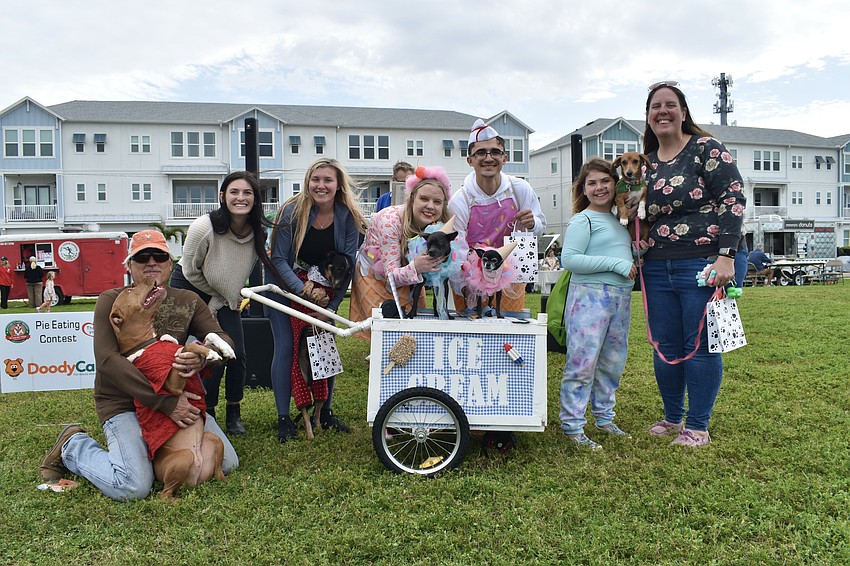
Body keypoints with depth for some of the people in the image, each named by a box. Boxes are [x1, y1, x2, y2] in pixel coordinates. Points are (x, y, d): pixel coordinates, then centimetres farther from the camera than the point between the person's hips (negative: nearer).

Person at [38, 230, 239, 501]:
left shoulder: (188, 301, 5)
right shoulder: (111, 302, -7)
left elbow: (223, 339, -3)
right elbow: (107, 359, -20)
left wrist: (202, 356, -30)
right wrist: (165, 402, -28)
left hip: (177, 398, 5)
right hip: (123, 403, -4)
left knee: (227, 463, -2)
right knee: (132, 488, -23)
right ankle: (73, 446, 9)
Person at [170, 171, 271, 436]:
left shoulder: (259, 232, -19)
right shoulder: (204, 227, -30)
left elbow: (241, 272, -5)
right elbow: (190, 271, -14)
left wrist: (217, 304, -10)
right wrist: (219, 295, -4)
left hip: (226, 295, 4)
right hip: (189, 288, -3)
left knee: (237, 355, -4)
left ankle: (234, 414, 18)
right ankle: (207, 415, 11)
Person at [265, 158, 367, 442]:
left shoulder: (349, 216, -15)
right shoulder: (292, 211, -21)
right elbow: (279, 259, -18)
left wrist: (330, 306, -19)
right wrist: (304, 291, -31)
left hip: (324, 287, 3)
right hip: (284, 283, -2)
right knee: (285, 347, -7)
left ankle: (326, 413, 16)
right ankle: (283, 418, 3)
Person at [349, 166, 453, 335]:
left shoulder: (439, 225, -18)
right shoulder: (391, 219, -32)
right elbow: (391, 273, -33)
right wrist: (415, 267, -53)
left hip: (406, 275, 4)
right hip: (373, 274, -4)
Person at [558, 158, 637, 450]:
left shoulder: (619, 220, 17)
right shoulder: (583, 220, -7)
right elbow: (569, 259, -19)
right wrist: (617, 264, -18)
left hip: (620, 299, 8)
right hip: (589, 296, -8)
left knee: (612, 363, 14)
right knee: (583, 363, -6)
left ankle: (604, 418, 29)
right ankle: (572, 426, 3)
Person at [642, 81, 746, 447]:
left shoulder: (706, 149, -3)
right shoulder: (645, 163, 14)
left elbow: (733, 198, -9)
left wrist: (726, 256, -17)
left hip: (703, 263, -5)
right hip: (657, 269, 6)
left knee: (700, 345, 0)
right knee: (665, 347, 10)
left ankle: (697, 426, 13)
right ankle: (672, 418, 27)